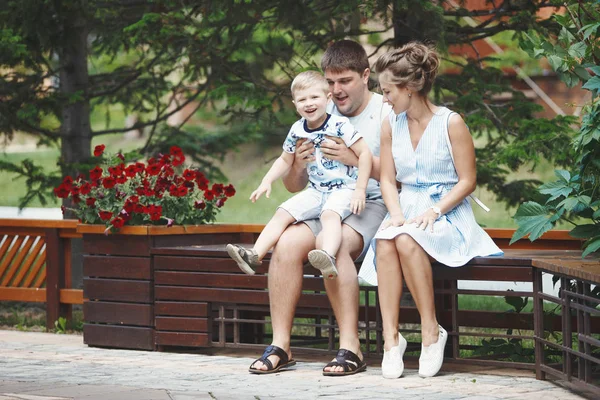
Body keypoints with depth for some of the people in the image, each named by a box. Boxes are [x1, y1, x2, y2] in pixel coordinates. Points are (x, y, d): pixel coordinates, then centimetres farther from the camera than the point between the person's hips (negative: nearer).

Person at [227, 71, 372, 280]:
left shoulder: (340, 125, -11)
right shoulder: (297, 131, 6)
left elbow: (364, 153, -11)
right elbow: (285, 160, 22)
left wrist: (360, 189, -17)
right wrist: (267, 181, 6)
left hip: (344, 188, -7)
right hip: (316, 190, 7)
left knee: (330, 214, -36)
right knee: (282, 213, -9)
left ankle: (328, 258, -60)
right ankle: (254, 255, -16)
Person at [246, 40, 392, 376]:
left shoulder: (386, 113, 2)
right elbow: (294, 186, 19)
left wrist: (356, 160, -21)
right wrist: (297, 165, -4)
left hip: (372, 204, -5)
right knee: (286, 243, -26)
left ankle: (351, 347, -33)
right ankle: (280, 345, -22)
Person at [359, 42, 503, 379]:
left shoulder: (451, 123, -4)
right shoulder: (391, 124, 12)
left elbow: (467, 181, -5)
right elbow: (387, 179, 11)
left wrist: (433, 211, -17)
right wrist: (396, 213, -9)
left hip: (448, 212, -4)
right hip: (407, 208, 4)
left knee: (407, 240, -36)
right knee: (385, 242, -32)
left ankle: (432, 330, -25)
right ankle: (391, 336, -34)